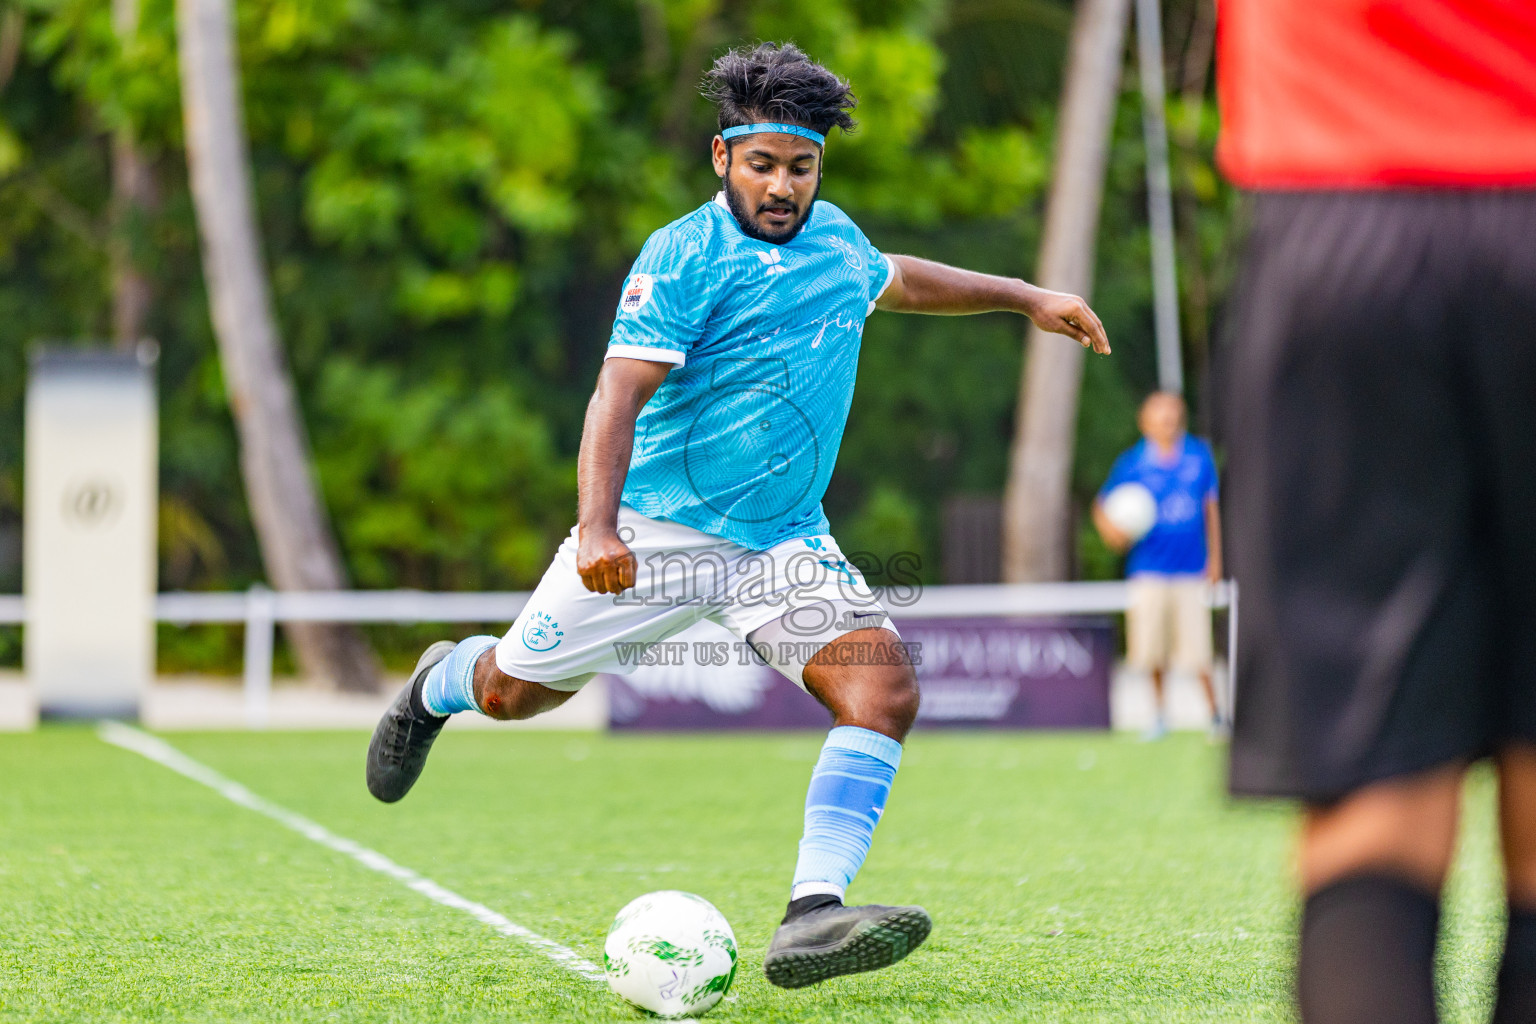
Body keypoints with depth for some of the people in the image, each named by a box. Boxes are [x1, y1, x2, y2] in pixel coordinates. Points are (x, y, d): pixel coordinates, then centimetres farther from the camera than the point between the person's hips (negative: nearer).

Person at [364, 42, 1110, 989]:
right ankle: (442, 683, 45)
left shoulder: (834, 238, 9)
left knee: (885, 687, -19)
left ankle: (813, 917, -29)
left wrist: (1026, 297, 36)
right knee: (514, 691, 6)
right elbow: (622, 392, -23)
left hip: (785, 544, 5)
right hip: (656, 531, -5)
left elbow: (895, 280, 34)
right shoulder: (686, 256, -14)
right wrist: (598, 527, -37)